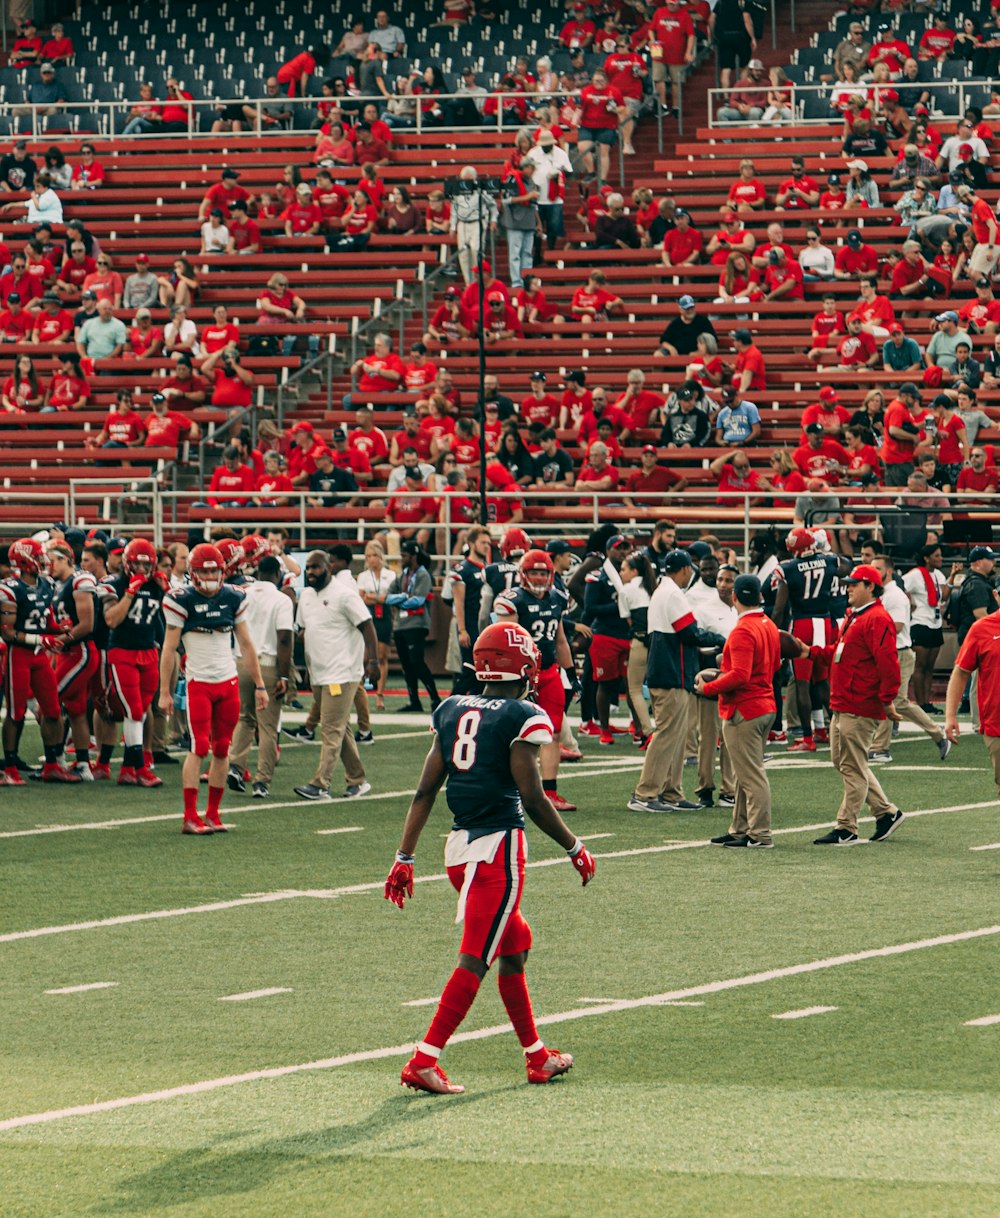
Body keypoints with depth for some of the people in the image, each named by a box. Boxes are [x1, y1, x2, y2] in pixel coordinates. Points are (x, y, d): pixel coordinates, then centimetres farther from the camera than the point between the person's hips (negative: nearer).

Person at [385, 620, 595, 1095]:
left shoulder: (452, 711, 9)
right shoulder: (523, 718, -9)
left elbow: (425, 790, 8)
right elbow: (532, 799, -11)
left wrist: (404, 858, 11)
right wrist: (574, 847, 2)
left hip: (458, 845, 7)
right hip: (499, 845, -7)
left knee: (515, 945, 20)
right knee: (474, 959, -5)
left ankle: (537, 1056, 29)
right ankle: (424, 1060, -12)